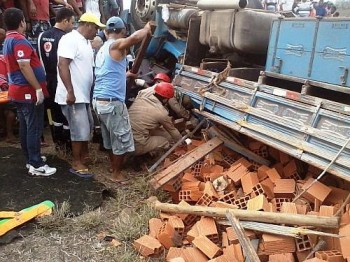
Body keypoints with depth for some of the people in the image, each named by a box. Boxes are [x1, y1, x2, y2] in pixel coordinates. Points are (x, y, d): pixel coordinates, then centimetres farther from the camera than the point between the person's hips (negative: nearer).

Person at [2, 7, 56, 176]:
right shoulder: (19, 40, -16)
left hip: (18, 90, 10)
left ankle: (31, 159, 26)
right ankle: (36, 165, -1)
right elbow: (24, 66, -25)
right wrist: (38, 88, -24)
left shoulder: (8, 40, 16)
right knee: (34, 128, -5)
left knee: (25, 127, 15)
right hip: (28, 91, -10)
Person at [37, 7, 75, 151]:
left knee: (56, 113, 17)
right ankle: (68, 144, 14)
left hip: (49, 81, 7)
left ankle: (58, 142, 27)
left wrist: (46, 77, 18)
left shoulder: (42, 36, 6)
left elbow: (39, 58, 10)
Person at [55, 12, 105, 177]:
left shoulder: (86, 42, 15)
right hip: (73, 96, -10)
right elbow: (62, 65, -22)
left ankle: (84, 155, 36)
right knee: (80, 130, -4)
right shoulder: (70, 39, -14)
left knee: (88, 126, 19)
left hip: (84, 95, 10)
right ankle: (76, 164, 9)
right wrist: (70, 92, -25)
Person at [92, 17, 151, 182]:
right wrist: (147, 29, -9)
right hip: (112, 102, -9)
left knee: (110, 138, 22)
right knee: (121, 139, 4)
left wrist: (126, 75, 47)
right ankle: (116, 174, 16)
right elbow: (135, 37, -30)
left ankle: (113, 167, 36)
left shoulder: (102, 49, 19)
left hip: (98, 100, 9)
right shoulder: (116, 45, -10)